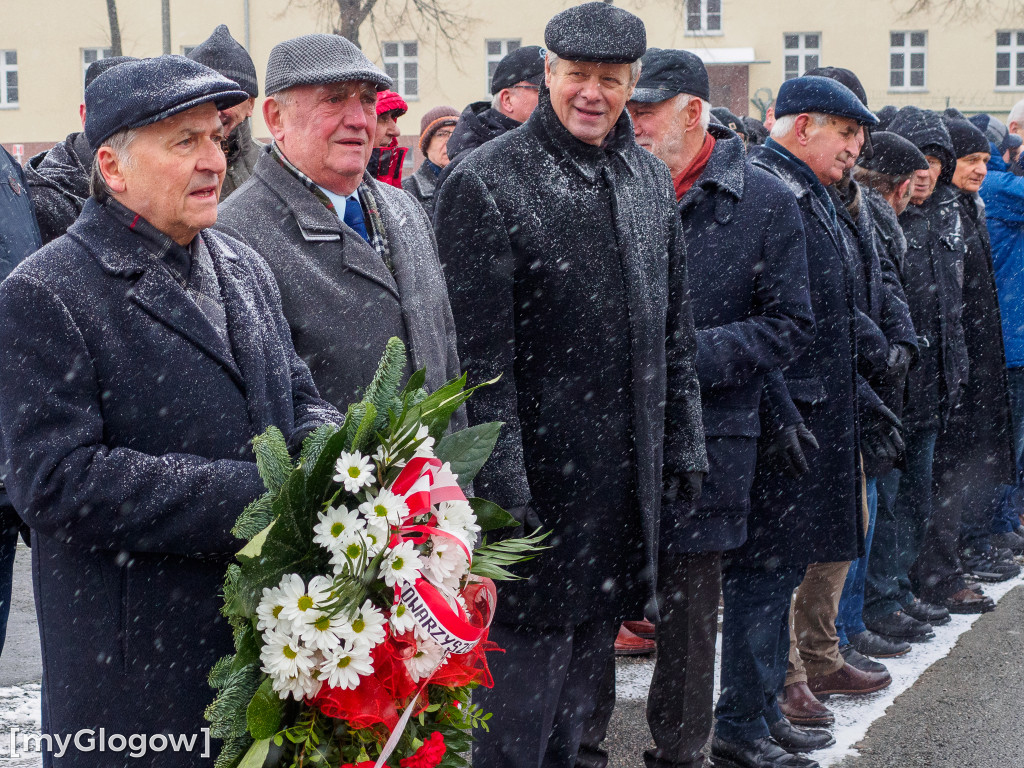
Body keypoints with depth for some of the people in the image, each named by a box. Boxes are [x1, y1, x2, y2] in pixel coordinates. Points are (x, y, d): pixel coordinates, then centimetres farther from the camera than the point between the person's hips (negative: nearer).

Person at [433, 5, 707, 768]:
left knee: (589, 654, 17)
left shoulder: (650, 179, 10)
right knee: (528, 656, -1)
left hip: (628, 470, 7)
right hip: (542, 469, -7)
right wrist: (501, 480, -18)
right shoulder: (486, 183, -12)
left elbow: (674, 328, 16)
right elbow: (480, 350, -15)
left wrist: (684, 443, 13)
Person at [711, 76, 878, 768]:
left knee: (783, 566, 15)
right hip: (779, 417, -10)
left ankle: (765, 710, 25)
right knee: (765, 568, -4)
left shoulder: (809, 193, 17)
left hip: (815, 417, 10)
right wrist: (783, 416, -24)